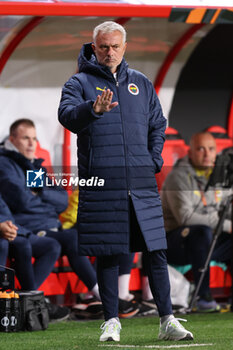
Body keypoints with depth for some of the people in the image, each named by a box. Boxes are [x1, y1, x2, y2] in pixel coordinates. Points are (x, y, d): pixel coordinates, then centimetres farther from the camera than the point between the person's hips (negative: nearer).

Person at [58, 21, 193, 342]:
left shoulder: (141, 84, 17)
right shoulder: (80, 83, 5)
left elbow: (157, 124, 22)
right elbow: (67, 114, -14)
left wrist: (153, 160, 7)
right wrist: (93, 109, -35)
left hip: (142, 184, 3)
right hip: (101, 183, -3)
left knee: (156, 252, -2)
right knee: (107, 256, 0)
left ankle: (168, 321, 0)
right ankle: (111, 322, 7)